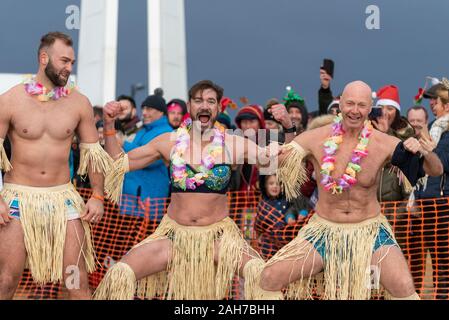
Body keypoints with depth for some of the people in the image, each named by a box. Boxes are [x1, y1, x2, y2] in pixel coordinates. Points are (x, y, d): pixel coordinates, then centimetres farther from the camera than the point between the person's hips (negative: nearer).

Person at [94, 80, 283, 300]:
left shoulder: (231, 144, -2)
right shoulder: (169, 142, 1)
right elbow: (118, 163, 6)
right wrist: (109, 125, -6)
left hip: (218, 234, -1)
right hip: (174, 234, 1)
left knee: (258, 272, -28)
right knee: (119, 274, -18)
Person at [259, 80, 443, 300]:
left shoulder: (384, 143, -8)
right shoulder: (316, 138, -8)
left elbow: (436, 170, -4)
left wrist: (423, 150, -26)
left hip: (370, 230, -1)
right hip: (323, 230, 1)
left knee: (404, 288, -25)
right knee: (269, 278, -15)